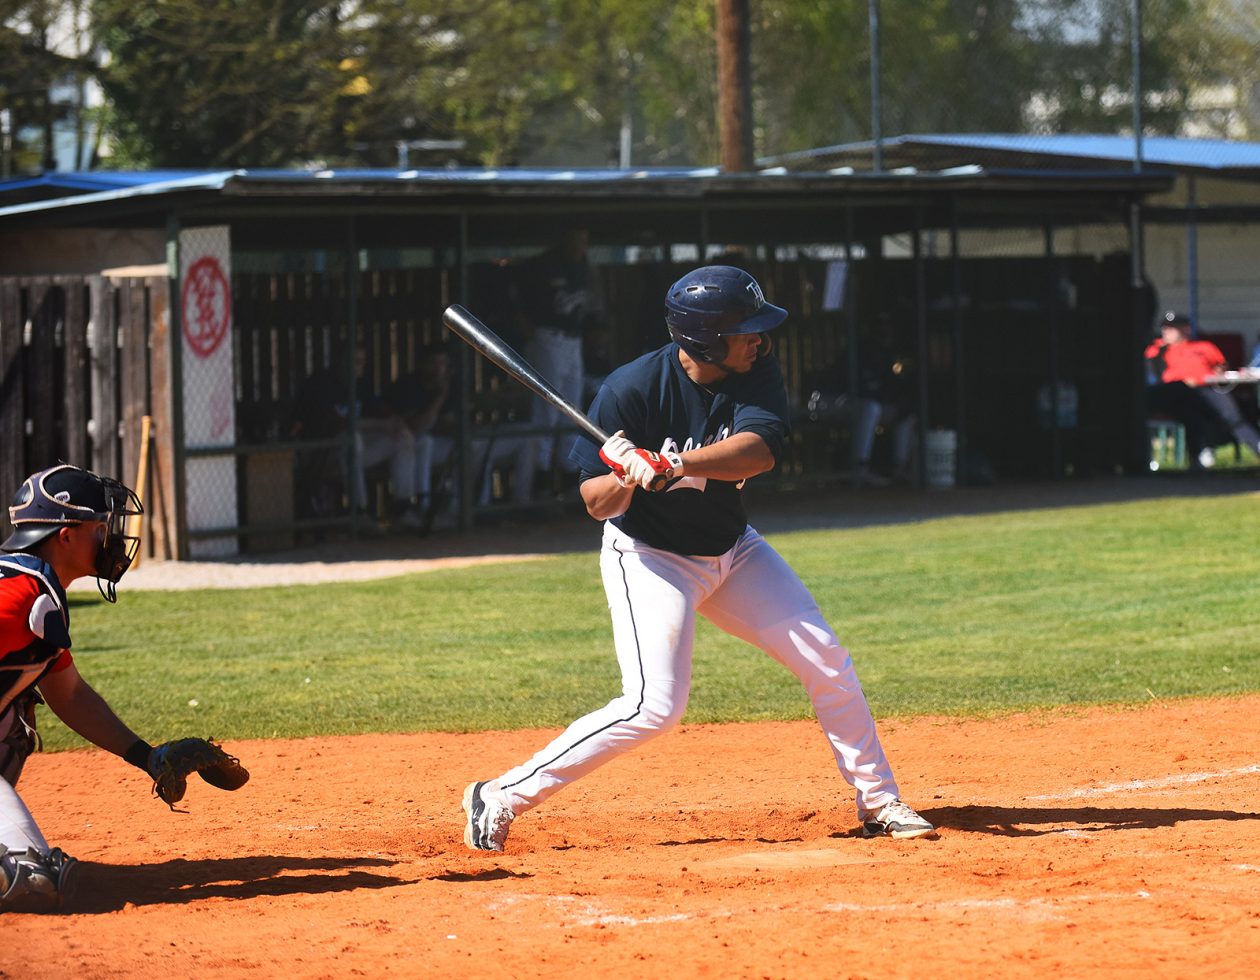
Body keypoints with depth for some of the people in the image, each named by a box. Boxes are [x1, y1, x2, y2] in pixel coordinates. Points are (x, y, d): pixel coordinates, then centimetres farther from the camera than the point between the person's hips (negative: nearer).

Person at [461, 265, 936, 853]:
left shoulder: (756, 371, -13)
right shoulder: (631, 389, -24)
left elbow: (759, 451, -31)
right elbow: (596, 503, -20)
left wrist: (670, 464, -45)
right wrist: (626, 480, -43)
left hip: (732, 550, 6)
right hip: (651, 558, -6)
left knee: (827, 662, 1)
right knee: (654, 706, -19)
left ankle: (878, 802, 18)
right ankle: (501, 798, -10)